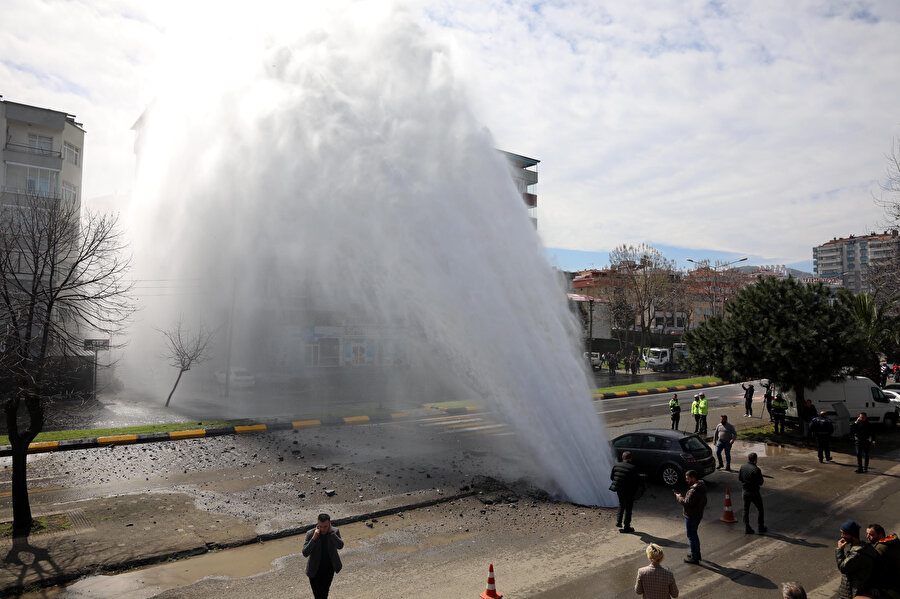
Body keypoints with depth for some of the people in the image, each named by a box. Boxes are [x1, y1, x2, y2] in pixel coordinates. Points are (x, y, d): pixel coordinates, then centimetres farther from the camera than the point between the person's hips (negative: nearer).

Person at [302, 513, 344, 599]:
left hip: (329, 570, 2)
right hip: (315, 571, -2)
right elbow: (305, 553, -25)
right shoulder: (310, 534, -20)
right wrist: (314, 538, -36)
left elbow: (340, 546, -27)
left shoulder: (335, 531, -14)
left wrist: (331, 532, -32)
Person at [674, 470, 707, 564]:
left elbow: (687, 503, -28)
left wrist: (679, 497, -12)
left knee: (691, 536, 3)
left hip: (691, 516, -10)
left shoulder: (694, 490, -29)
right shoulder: (701, 485, 4)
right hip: (698, 514, 10)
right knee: (694, 534, 24)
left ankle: (694, 558, 13)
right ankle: (697, 553, 37)